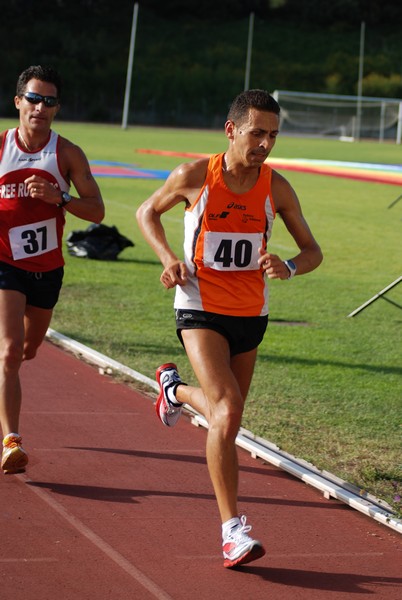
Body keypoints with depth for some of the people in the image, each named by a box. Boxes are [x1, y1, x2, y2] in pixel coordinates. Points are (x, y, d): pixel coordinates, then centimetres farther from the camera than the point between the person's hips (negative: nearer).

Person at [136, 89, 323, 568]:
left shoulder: (276, 188, -5)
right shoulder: (194, 176, -11)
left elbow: (312, 250, 3)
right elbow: (148, 212, 6)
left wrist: (288, 268, -20)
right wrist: (168, 258, -11)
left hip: (250, 315, 4)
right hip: (200, 311, -4)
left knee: (226, 416, 17)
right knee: (226, 411, -21)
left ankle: (174, 389, 52)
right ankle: (232, 530, -17)